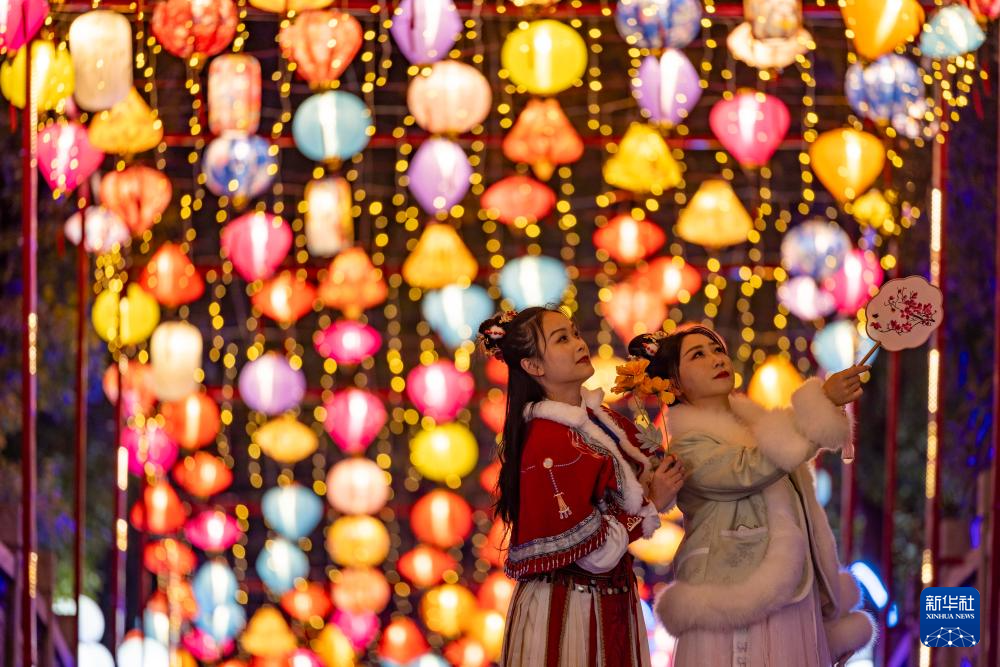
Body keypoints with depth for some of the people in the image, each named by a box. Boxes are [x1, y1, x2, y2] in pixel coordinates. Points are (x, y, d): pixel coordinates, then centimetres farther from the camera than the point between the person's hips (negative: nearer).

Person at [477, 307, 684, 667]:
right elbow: (595, 551, -21)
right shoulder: (548, 444, -21)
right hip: (566, 608, -8)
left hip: (613, 599, 8)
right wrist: (651, 504, -9)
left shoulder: (603, 420, 4)